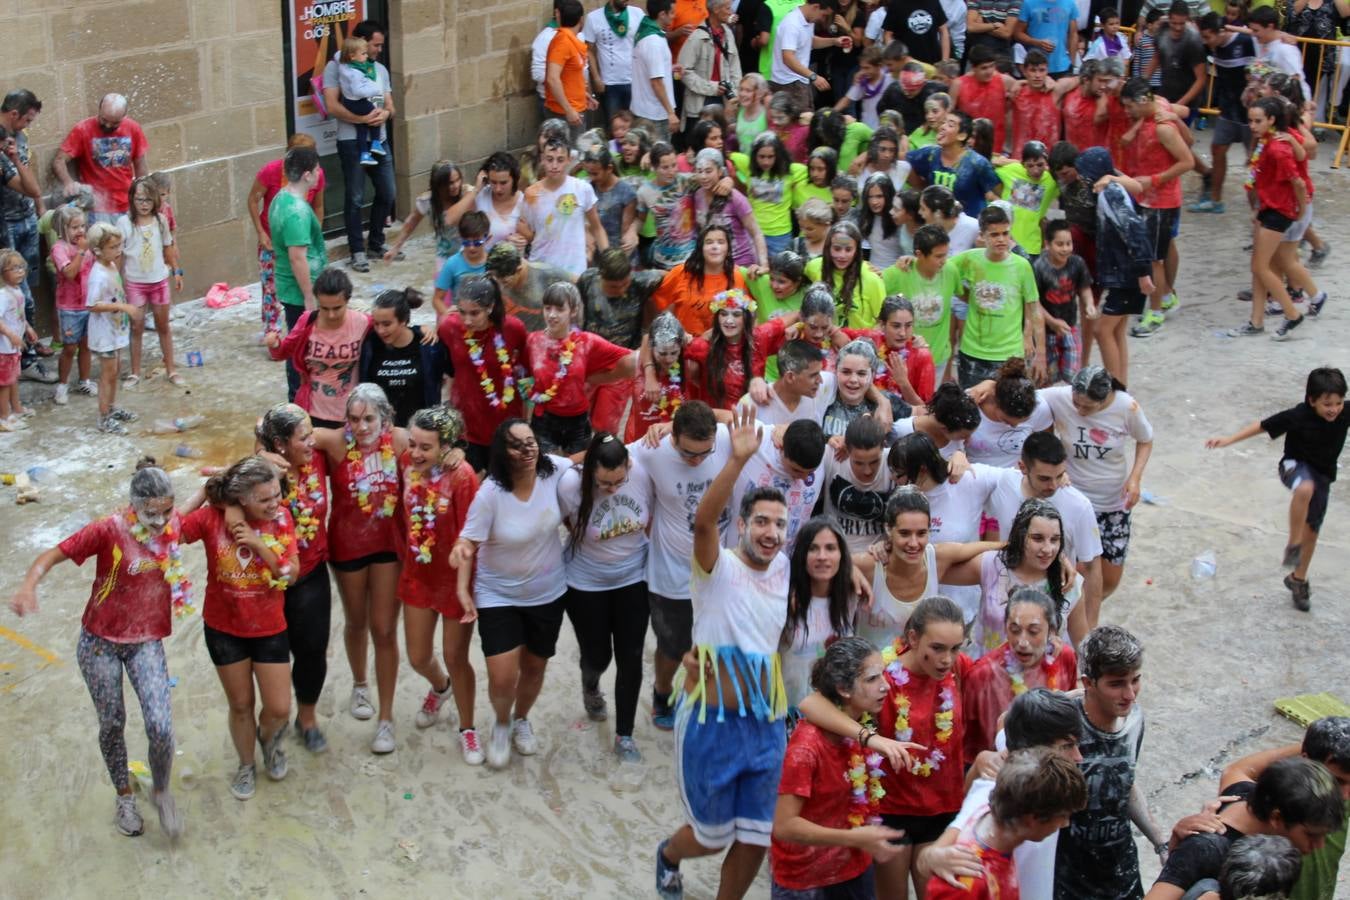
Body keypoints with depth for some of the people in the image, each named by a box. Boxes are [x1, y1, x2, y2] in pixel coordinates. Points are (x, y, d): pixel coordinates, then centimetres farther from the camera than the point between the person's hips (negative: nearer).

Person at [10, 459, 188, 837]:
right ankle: (125, 798, 38)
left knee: (161, 728, -9)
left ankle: (162, 793, 20)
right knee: (112, 725, 13)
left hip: (146, 641, 2)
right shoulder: (109, 530, -24)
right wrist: (28, 586, -44)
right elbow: (52, 555, -27)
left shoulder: (174, 523, -12)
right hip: (100, 642, -2)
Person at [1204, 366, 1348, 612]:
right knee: (1305, 488, -41)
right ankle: (1293, 545, -26)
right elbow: (1263, 425, -17)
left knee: (1312, 529, 11)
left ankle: (1298, 579, 33)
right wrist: (1230, 439, -18)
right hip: (1295, 465, -4)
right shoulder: (1298, 416, -27)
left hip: (1323, 474, 4)